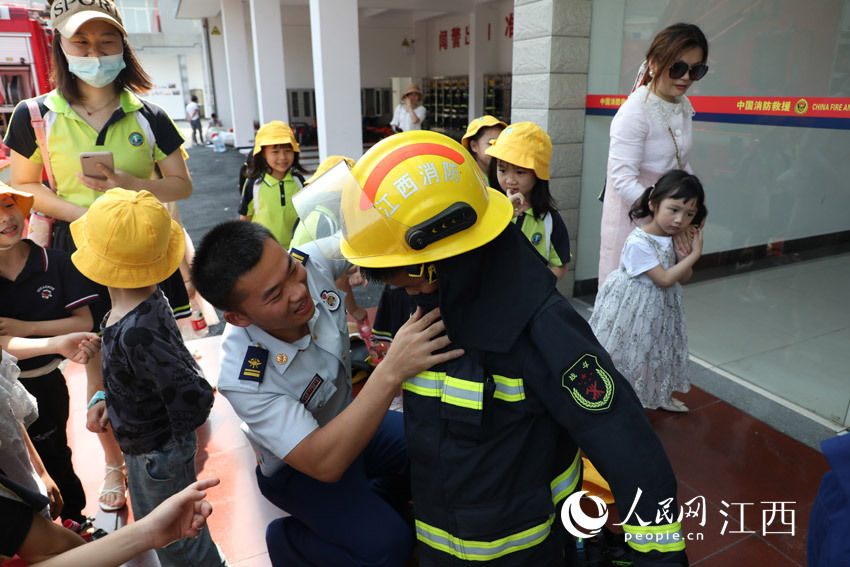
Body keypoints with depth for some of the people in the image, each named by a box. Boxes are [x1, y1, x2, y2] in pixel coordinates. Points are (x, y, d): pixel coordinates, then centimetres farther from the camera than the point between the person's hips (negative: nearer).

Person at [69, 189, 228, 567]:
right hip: (142, 448, 9)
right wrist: (104, 398, 2)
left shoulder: (136, 333, -37)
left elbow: (196, 396, -36)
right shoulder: (148, 301, -10)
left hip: (158, 452, -9)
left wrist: (177, 437, -18)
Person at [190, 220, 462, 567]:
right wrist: (392, 371, -52)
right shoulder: (243, 379, -38)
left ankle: (371, 506, 25)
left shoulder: (311, 263, -26)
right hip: (299, 467, -5)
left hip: (348, 419, 6)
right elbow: (324, 464, -41)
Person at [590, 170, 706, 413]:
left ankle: (662, 395, 45)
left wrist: (682, 258, -17)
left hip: (662, 306, 8)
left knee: (661, 348, 23)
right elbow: (665, 279, -25)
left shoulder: (676, 238, -3)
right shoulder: (638, 242, -27)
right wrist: (694, 255, -19)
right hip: (634, 308, -8)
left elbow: (683, 278, 4)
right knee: (630, 351, 5)